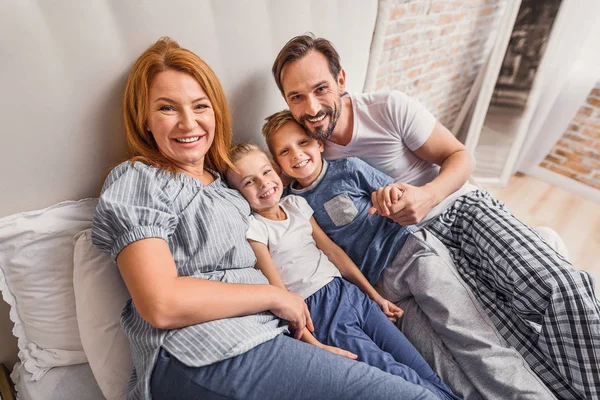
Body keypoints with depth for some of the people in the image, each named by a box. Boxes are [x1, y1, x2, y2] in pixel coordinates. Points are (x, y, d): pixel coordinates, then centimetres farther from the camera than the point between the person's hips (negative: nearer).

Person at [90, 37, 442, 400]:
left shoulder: (220, 178, 18)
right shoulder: (135, 180, -4)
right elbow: (160, 304, -16)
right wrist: (274, 295, -10)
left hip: (264, 337, 7)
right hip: (201, 359, -7)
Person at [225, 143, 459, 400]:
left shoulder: (296, 203, 10)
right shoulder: (252, 228, -8)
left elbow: (332, 250, 11)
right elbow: (277, 292, -11)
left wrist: (375, 295, 12)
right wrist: (314, 345, -16)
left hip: (348, 292, 6)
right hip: (316, 310, -6)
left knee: (426, 372, 1)